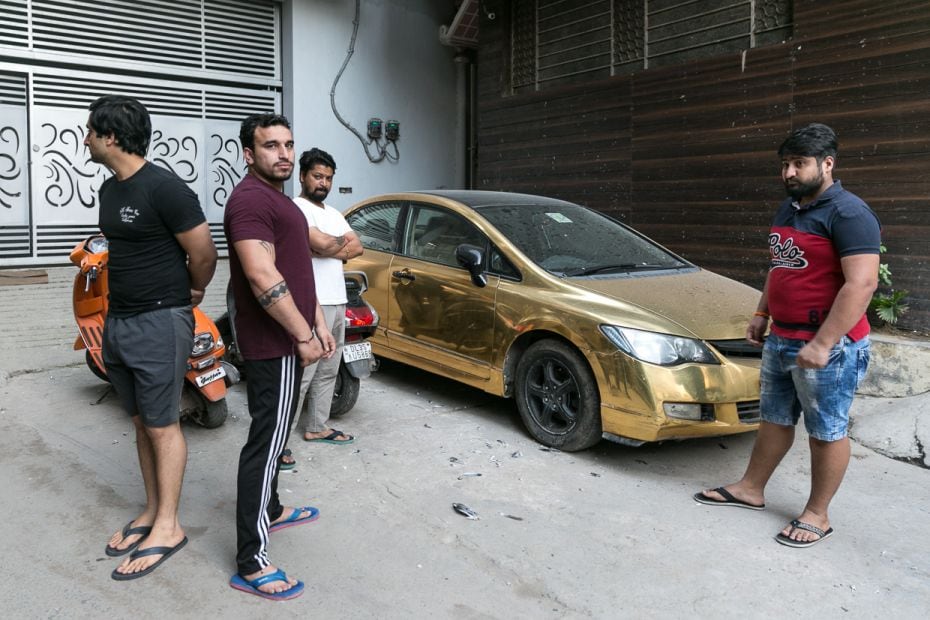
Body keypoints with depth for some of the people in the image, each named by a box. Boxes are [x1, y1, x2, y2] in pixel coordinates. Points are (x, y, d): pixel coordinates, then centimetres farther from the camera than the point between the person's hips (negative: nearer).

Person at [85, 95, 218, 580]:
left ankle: (168, 528, 9)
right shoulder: (109, 189, 11)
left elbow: (203, 250, -14)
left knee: (162, 425, -1)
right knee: (141, 422, 14)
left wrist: (193, 292, 3)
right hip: (118, 322, 9)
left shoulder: (163, 187, -17)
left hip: (160, 322, -8)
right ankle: (152, 512, 26)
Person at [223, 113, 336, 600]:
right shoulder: (251, 199, -17)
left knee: (272, 435, 22)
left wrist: (318, 323, 17)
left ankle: (270, 511, 40)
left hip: (285, 341, 10)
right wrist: (303, 336, -22)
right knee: (266, 443, -7)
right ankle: (251, 564, -1)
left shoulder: (278, 198, 17)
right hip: (273, 345, -10)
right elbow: (262, 277, -26)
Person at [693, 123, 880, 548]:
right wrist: (762, 314, 18)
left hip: (828, 347, -9)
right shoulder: (788, 210, 12)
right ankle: (751, 489, 32)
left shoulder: (848, 214, -17)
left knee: (826, 431, 5)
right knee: (774, 419, 19)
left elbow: (861, 283, -24)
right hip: (780, 340, 9)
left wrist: (822, 344, -26)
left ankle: (817, 515, 18)